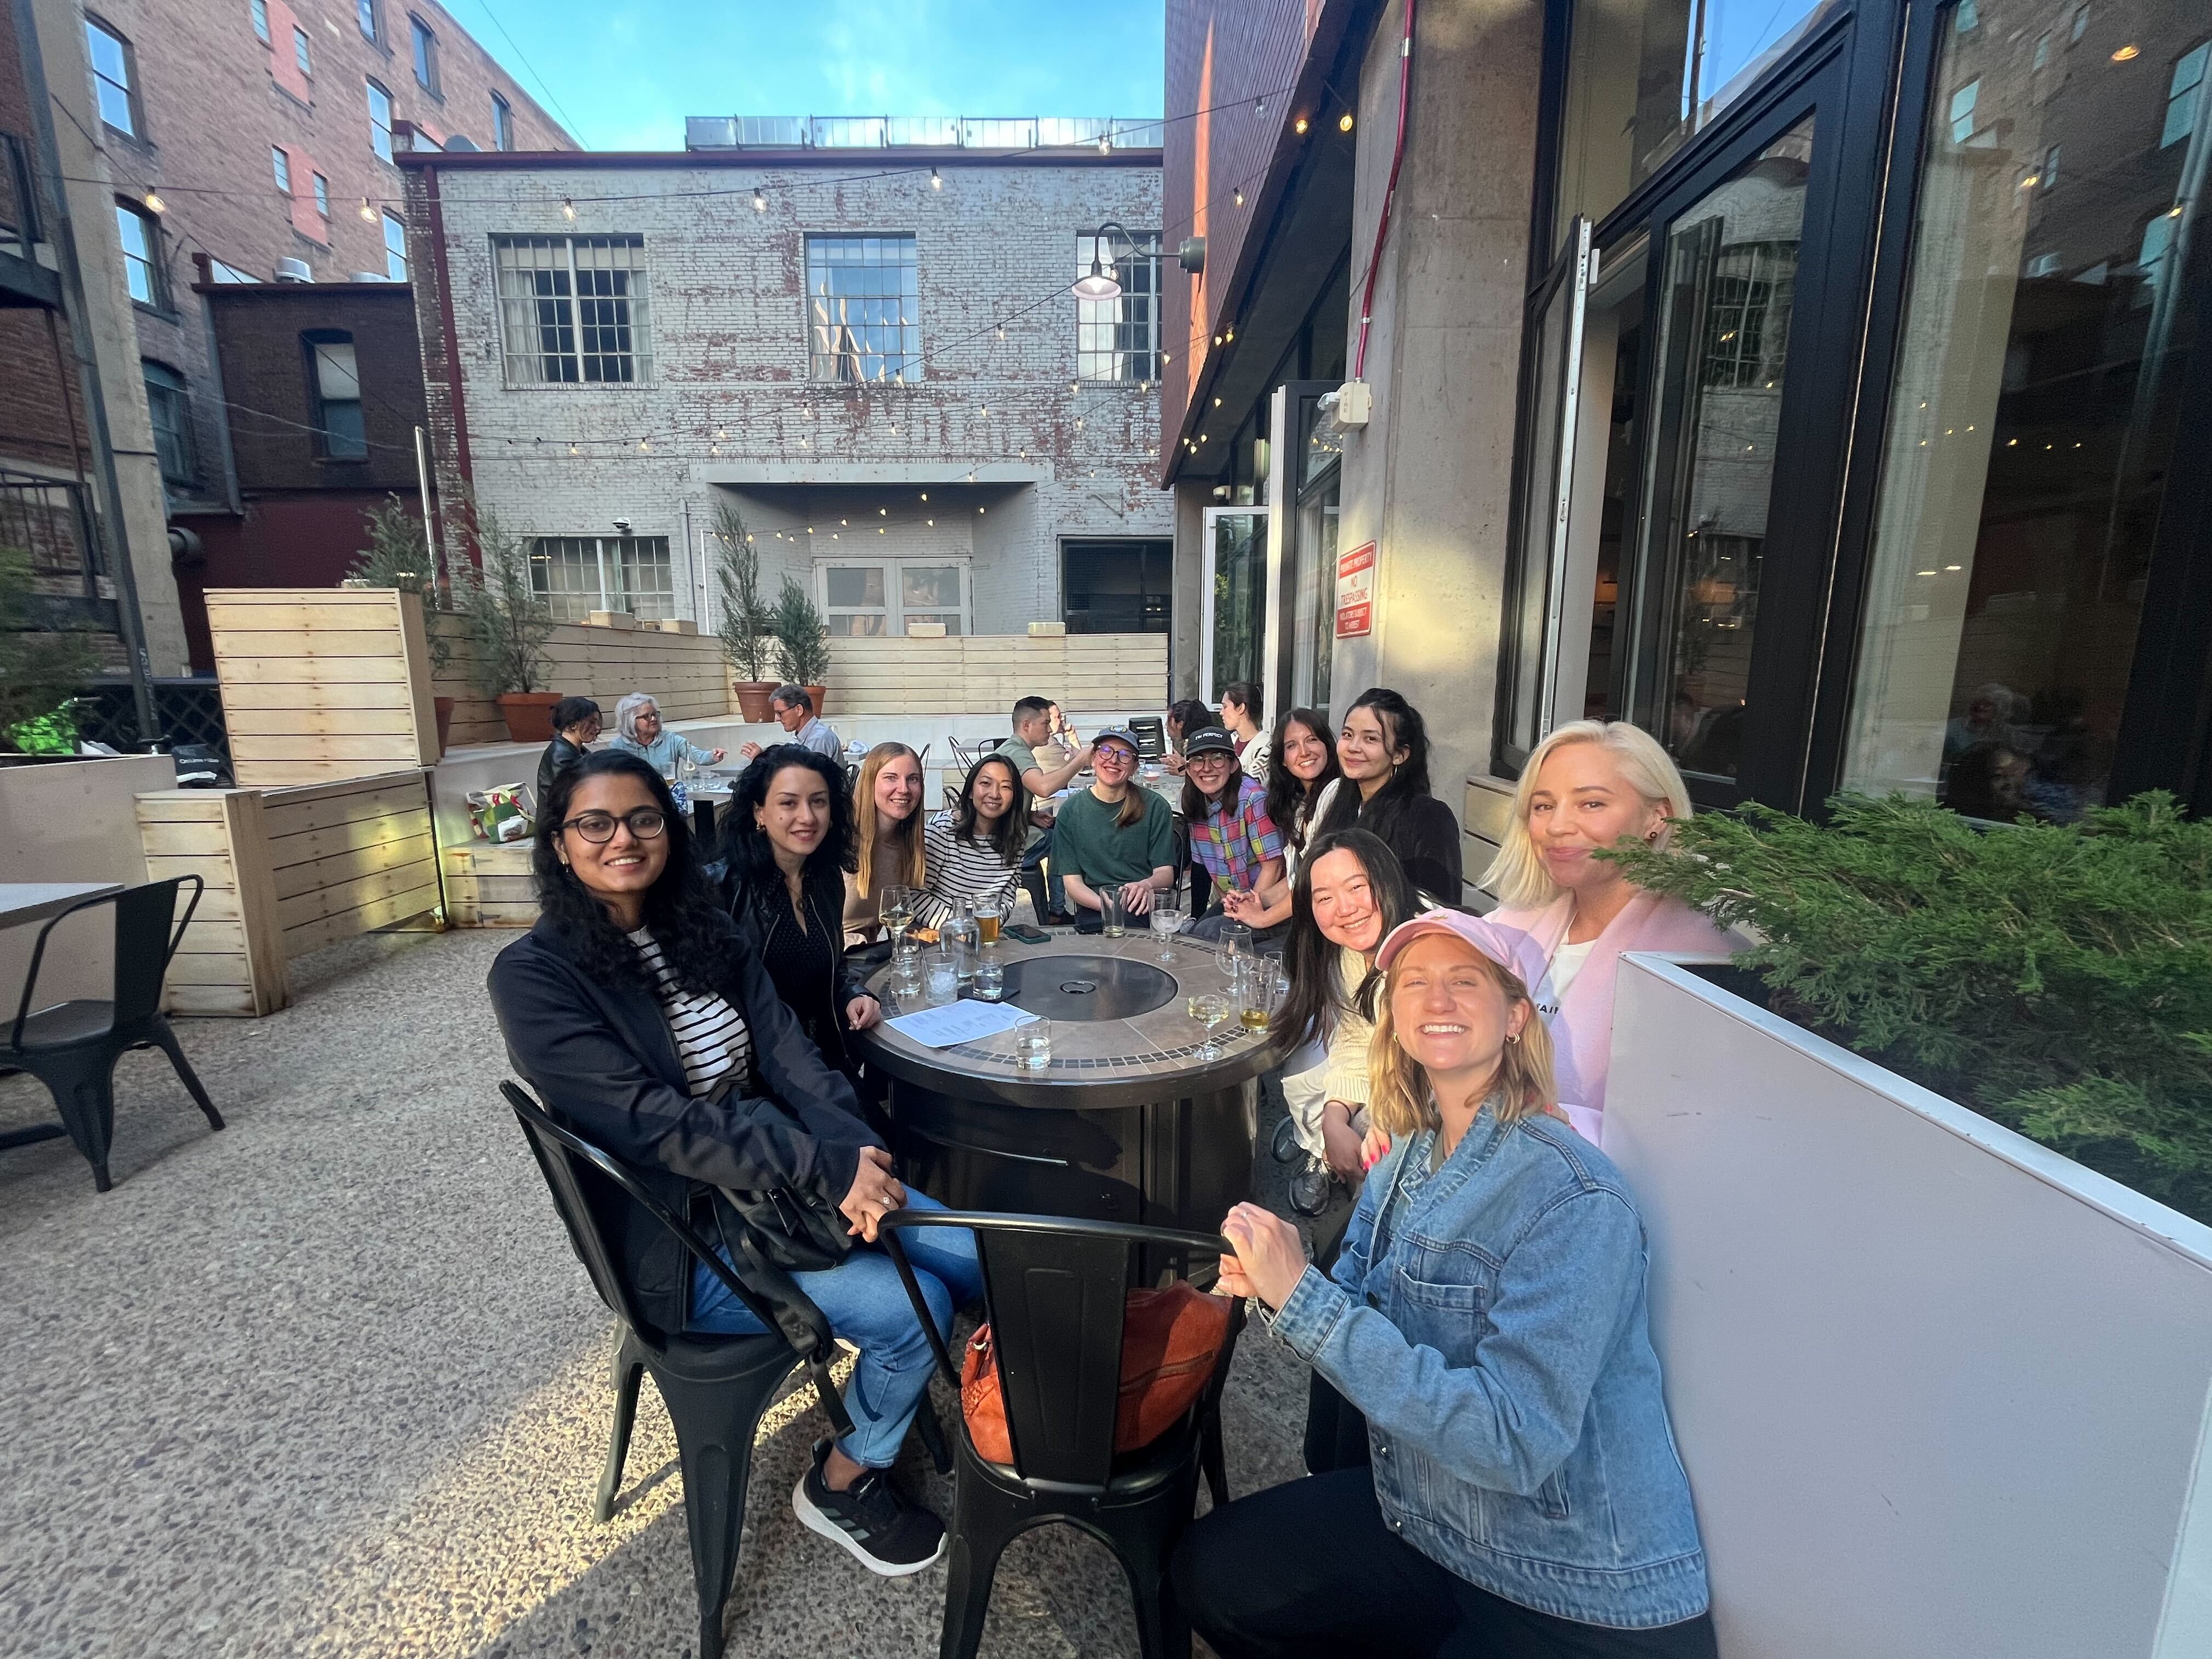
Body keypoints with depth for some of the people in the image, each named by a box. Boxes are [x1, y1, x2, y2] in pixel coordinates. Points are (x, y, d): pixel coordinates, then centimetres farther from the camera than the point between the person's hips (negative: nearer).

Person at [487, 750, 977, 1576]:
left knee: (972, 1256, -6)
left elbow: (788, 1055, -4)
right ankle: (841, 1482, 13)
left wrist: (855, 1153, -21)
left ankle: (894, 1388, 23)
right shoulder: (534, 975, -15)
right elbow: (652, 1122, -23)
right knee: (910, 1309, -16)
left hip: (780, 1177, 6)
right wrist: (827, 1169, -28)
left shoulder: (703, 931, 3)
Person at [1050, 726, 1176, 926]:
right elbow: (1072, 881, 2)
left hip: (1149, 917, 1)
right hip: (1095, 922, 0)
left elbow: (1166, 872, 4)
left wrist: (1146, 886, -21)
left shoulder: (1155, 807, 3)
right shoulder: (1071, 811, 5)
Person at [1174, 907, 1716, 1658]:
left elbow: (1513, 1442, -30)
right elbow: (1362, 1326, 4)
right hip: (1425, 1521, 6)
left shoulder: (1570, 1197, -25)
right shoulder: (1404, 1163, -3)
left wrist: (1303, 1294, -33)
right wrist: (1272, 1281, -17)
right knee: (1208, 1570, 9)